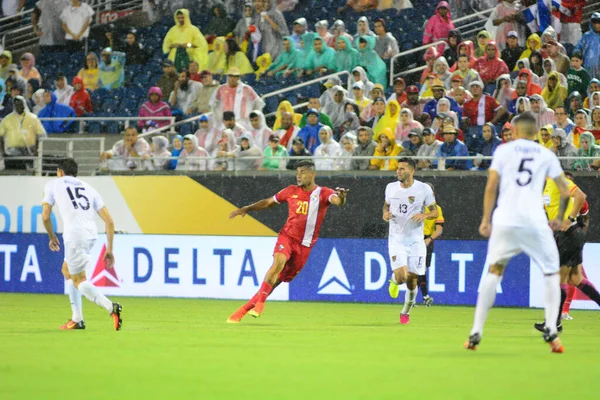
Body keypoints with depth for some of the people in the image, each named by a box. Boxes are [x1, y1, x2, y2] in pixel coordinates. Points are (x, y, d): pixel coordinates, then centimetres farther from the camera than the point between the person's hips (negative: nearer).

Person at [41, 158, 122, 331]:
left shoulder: (53, 185, 15)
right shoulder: (89, 189, 24)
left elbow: (45, 216, 8)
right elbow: (109, 221, 16)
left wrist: (52, 237, 26)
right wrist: (109, 249, 19)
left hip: (74, 235, -6)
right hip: (92, 234, 6)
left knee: (79, 281, -2)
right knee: (67, 270, 26)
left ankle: (110, 307, -26)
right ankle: (77, 319, 22)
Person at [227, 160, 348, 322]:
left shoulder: (323, 193, -3)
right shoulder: (292, 191, 5)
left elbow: (337, 200, -24)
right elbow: (268, 202, 17)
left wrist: (341, 197, -48)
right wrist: (246, 209, 7)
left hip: (305, 245, 0)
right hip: (287, 236, 0)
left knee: (280, 279, 4)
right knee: (279, 262, -29)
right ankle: (260, 302, -24)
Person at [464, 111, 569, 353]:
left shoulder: (503, 150, 10)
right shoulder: (547, 155, 12)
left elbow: (491, 186, 1)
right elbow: (565, 192, 10)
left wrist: (486, 219, 6)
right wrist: (559, 218, 25)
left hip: (504, 221, 1)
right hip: (535, 222, 0)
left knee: (494, 272, 14)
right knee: (552, 274, 13)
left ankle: (476, 333, 6)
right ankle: (551, 330, -5)